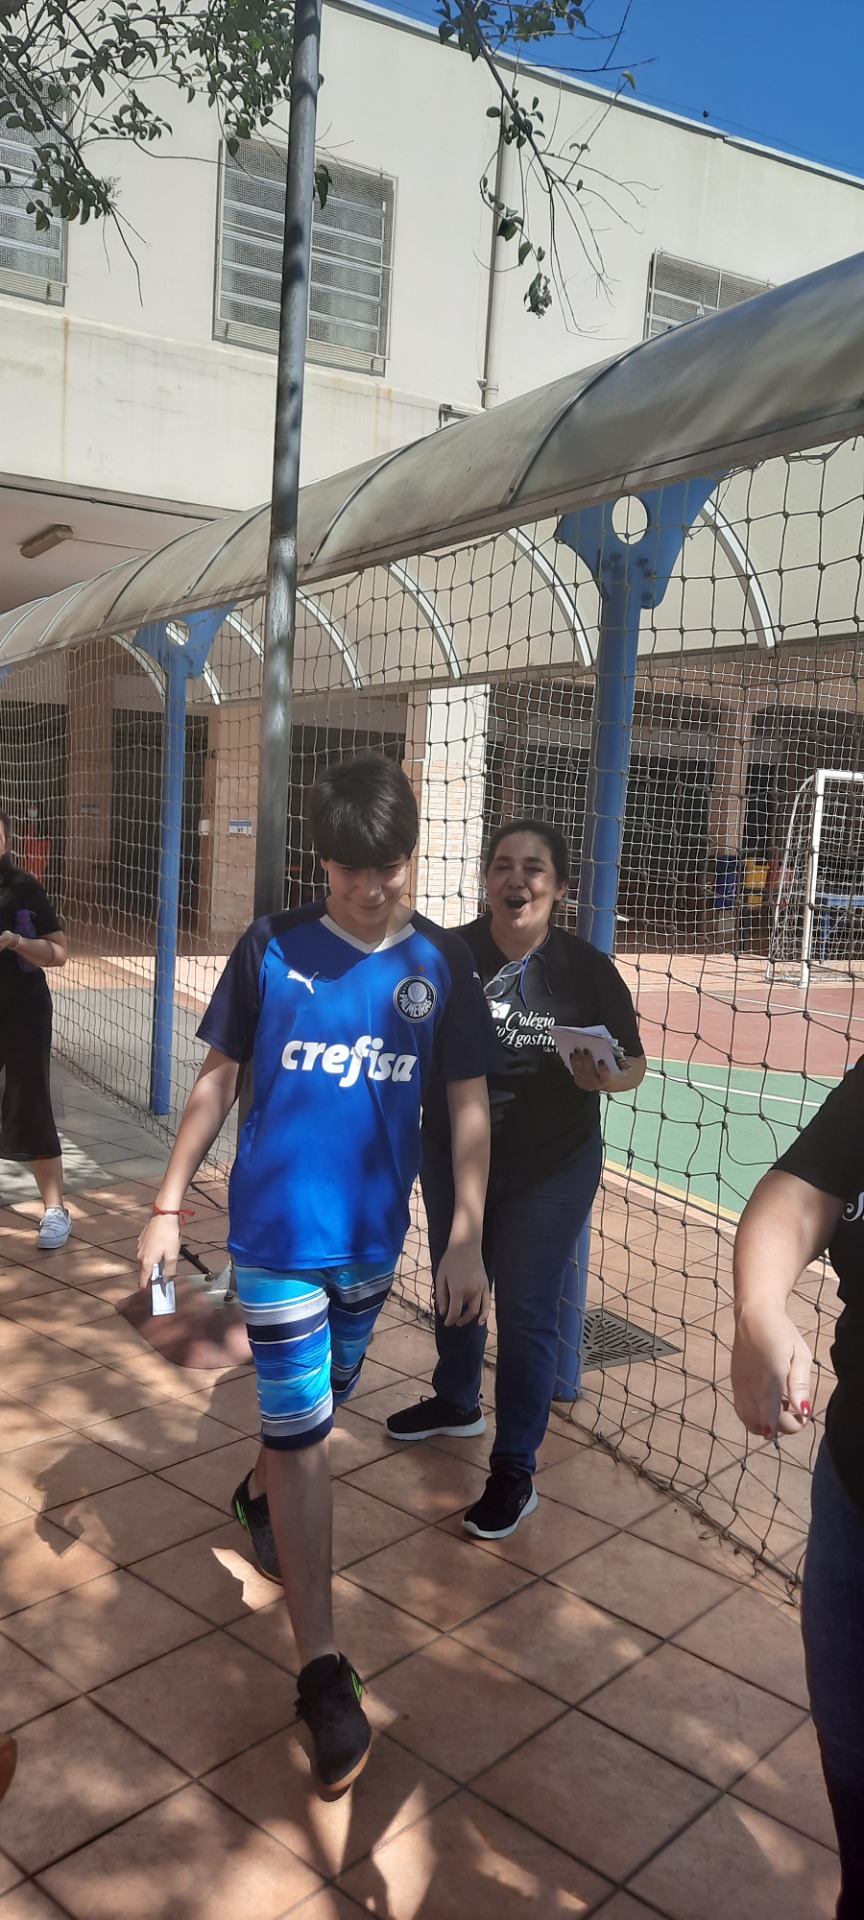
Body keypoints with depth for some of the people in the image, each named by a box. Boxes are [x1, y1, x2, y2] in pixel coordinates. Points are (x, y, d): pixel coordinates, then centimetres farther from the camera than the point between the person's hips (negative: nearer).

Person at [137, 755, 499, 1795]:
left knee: (317, 1404, 22)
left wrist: (467, 1238, -5)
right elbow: (217, 1078, -1)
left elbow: (468, 1105, -1)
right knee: (303, 1433, -2)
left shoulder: (441, 963, -4)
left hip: (374, 1234, 3)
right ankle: (323, 1672, 9)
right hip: (278, 1229, -3)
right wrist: (168, 1204, 0)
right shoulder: (271, 948, -9)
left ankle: (259, 1493, 54)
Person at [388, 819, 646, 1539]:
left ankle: (515, 1472, 21)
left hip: (549, 1171, -3)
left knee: (526, 1315, 2)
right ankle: (457, 1402, 51)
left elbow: (634, 1063, -5)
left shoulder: (587, 969, -14)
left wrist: (604, 1076, -26)